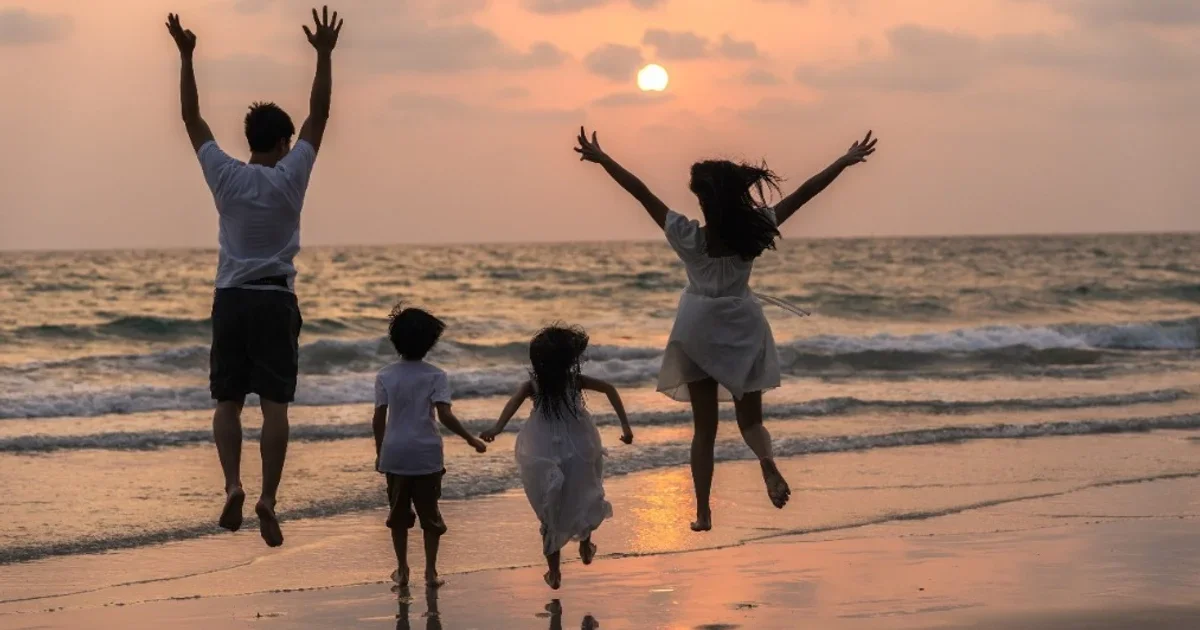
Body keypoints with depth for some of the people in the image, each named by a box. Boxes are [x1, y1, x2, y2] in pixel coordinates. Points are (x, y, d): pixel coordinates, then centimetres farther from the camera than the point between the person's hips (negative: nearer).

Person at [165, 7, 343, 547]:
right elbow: (319, 116, 0)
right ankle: (268, 498, -14)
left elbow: (192, 118, 6)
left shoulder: (225, 175, -1)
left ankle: (233, 484, -14)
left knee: (227, 402, 5)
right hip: (275, 300, -1)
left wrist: (186, 57, 11)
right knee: (274, 405, -4)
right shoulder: (290, 176, -4)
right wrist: (324, 56, 4)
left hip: (231, 299, 2)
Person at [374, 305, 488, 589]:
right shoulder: (436, 376, -6)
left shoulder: (385, 376, -1)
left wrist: (379, 452, 12)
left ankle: (402, 570, 18)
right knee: (429, 513, 9)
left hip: (395, 454, 1)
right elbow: (445, 416, -16)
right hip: (427, 455, -1)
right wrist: (471, 439, -6)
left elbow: (378, 419, 0)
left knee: (398, 513, 13)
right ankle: (431, 571, 9)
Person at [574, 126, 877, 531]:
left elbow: (641, 192, -16)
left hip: (698, 333, 0)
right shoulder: (753, 233, -15)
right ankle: (767, 462, -23)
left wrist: (600, 157, -10)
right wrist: (846, 160, -5)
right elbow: (803, 194, -11)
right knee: (750, 418, 11)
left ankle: (703, 512, 5)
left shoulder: (688, 238, -18)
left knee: (704, 428, 9)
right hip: (742, 330, 0)